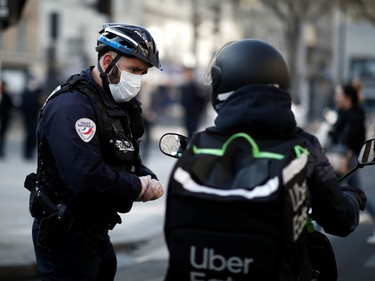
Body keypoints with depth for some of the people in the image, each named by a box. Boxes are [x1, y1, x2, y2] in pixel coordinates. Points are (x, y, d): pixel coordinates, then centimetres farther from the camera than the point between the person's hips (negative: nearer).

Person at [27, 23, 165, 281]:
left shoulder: (119, 105, 11)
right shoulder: (71, 106, -23)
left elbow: (130, 161, 19)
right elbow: (87, 176, -33)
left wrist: (150, 181, -5)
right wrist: (140, 187, -19)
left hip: (95, 229, 10)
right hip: (66, 236, -10)